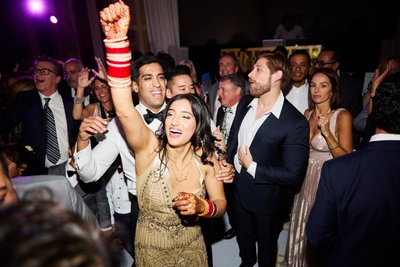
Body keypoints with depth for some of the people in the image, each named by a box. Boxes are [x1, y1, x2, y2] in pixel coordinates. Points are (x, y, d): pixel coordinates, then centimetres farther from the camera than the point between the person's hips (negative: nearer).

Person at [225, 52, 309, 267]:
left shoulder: (295, 123, -26)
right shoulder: (244, 104, -6)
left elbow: (294, 175, -25)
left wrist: (253, 167, -22)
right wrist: (228, 163, -1)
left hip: (268, 200, -6)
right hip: (239, 189, 6)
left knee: (266, 244, 23)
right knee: (243, 237, 31)